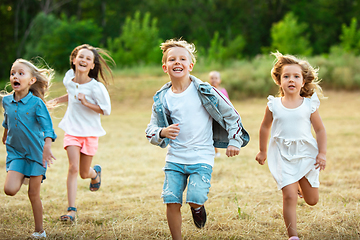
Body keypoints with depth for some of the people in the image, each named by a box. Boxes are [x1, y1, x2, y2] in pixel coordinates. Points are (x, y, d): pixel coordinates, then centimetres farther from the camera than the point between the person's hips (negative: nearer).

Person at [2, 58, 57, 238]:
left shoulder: (36, 103, -14)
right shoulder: (6, 101, 0)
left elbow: (47, 127, -17)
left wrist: (47, 147, -34)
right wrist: (5, 135, 38)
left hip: (36, 152, -3)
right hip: (15, 152, 4)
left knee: (33, 194, 1)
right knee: (9, 189, -15)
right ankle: (23, 178, 19)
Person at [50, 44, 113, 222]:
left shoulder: (96, 87, -16)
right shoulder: (69, 79, -1)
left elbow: (106, 110, -13)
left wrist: (86, 103, -24)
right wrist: (59, 100, 7)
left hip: (90, 132, -2)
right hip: (72, 131, 2)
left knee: (84, 173, 9)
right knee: (73, 168, -14)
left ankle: (95, 172, 48)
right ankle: (71, 209, -12)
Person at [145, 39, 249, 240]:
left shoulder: (203, 91, -6)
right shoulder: (162, 98, 2)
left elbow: (230, 114, 2)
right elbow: (151, 130, 7)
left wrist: (234, 141, 2)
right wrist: (162, 133, -15)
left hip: (202, 157, -3)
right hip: (175, 157, 3)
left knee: (196, 199, -18)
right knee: (172, 202, -5)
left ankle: (198, 207, 19)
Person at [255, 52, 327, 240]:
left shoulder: (309, 105, -2)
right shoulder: (274, 105, -2)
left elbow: (320, 130, 4)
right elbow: (265, 127, 13)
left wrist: (322, 154, -2)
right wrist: (263, 151, 20)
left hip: (306, 154, 1)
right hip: (283, 156, -1)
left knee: (312, 200, 9)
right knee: (289, 196, -14)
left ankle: (301, 184, 44)